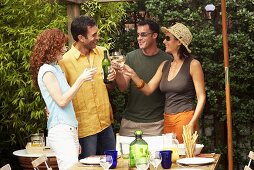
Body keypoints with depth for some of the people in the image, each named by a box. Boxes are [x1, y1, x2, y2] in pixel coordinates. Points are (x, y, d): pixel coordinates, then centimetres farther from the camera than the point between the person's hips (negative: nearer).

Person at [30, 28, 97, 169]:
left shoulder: (56, 68, 17)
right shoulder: (46, 70, -9)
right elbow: (61, 101, -14)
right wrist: (81, 79, -12)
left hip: (69, 129, 9)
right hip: (61, 131, -9)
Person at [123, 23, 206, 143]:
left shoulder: (192, 65, -5)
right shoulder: (165, 66, 12)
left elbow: (201, 97, -8)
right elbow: (148, 89, 7)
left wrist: (192, 124, -17)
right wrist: (133, 75, -8)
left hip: (185, 118, -6)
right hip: (167, 120, 6)